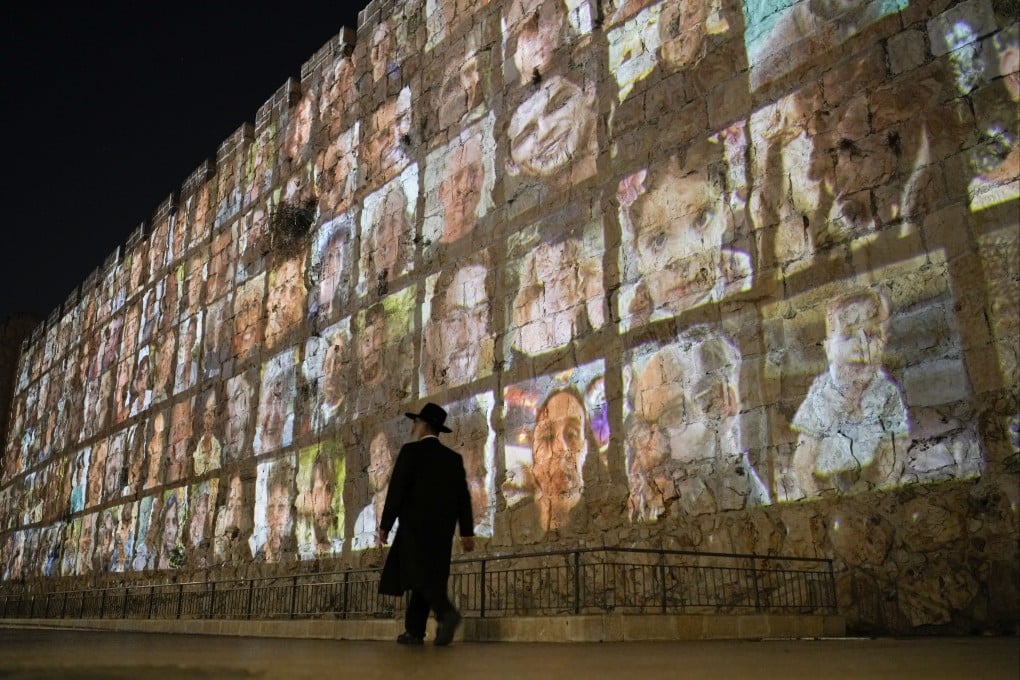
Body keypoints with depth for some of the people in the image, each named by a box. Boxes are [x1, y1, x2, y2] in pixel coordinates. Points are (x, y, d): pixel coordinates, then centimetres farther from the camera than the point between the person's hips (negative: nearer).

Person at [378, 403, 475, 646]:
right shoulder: (454, 458, 12)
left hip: (416, 524, -6)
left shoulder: (411, 451, -3)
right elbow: (464, 496, 8)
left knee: (423, 575, -9)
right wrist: (467, 532, 8)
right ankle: (414, 630, 10)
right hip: (442, 528, 6)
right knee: (428, 575, 10)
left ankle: (447, 613, -31)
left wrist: (385, 525, -3)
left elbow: (396, 490, -8)